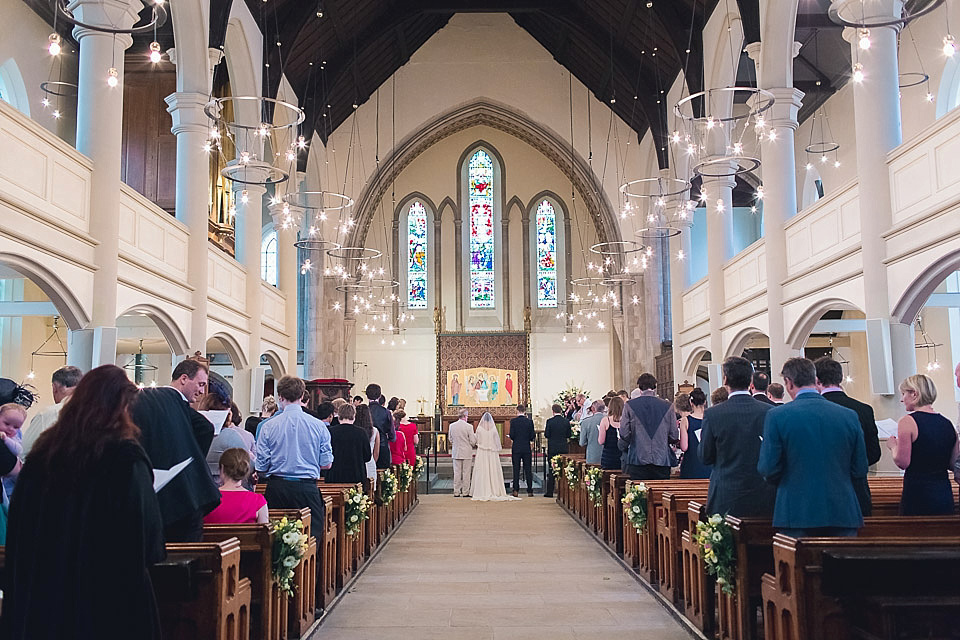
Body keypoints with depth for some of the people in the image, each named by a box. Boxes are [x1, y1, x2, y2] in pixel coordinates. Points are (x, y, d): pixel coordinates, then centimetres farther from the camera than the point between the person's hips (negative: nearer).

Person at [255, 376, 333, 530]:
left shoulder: (269, 426, -2)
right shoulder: (318, 425, -1)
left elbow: (261, 467, 1)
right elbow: (326, 464, 3)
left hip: (277, 488, 1)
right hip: (307, 488, 0)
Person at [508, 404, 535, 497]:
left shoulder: (513, 421, -7)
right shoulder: (529, 421, -4)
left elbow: (512, 436, -10)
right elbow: (532, 436, -5)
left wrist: (510, 437, 12)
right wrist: (534, 433, 16)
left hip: (516, 448, -1)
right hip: (527, 449, 1)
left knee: (516, 470, 5)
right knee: (528, 470, 6)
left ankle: (516, 491, 4)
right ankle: (530, 491, 6)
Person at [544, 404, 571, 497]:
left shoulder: (549, 421, -9)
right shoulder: (566, 421, -2)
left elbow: (546, 435, -8)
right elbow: (569, 435, 3)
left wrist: (545, 429, 11)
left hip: (552, 448, -2)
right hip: (564, 448, 2)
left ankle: (549, 492, 4)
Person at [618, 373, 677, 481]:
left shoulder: (630, 405, -1)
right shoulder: (667, 406, 2)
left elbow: (624, 434, -2)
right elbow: (674, 436, 4)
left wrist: (624, 448, 18)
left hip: (637, 461, -1)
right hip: (662, 461, 1)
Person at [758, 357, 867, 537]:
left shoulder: (776, 416, -7)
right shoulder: (849, 416, 3)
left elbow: (767, 469, -7)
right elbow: (860, 470, 7)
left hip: (796, 514, -3)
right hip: (843, 514, 3)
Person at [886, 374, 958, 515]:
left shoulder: (907, 422, -11)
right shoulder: (948, 424, 7)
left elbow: (902, 462, -14)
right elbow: (953, 464, 12)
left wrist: (893, 446, 4)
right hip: (945, 495, 6)